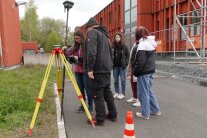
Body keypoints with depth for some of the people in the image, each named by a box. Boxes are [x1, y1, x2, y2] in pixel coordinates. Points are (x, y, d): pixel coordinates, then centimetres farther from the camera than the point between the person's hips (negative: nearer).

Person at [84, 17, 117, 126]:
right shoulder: (104, 34, 23)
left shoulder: (92, 32, -3)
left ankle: (100, 119, 7)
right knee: (107, 92, 16)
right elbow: (110, 52, 22)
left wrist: (90, 69, -19)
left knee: (97, 94, -1)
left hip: (97, 70, -9)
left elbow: (91, 52, -19)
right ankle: (113, 115, 25)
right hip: (107, 69, 9)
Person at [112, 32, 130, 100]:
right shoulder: (113, 46, 2)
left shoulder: (124, 46, -1)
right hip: (115, 66, 2)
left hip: (122, 66, -2)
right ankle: (117, 92, 24)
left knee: (123, 80, 5)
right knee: (116, 80, 11)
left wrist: (126, 63, -8)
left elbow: (127, 55, 0)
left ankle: (123, 93, 15)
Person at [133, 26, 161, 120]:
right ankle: (155, 110, 30)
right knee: (149, 91, 21)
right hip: (151, 70, 9)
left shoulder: (142, 44, -17)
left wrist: (135, 72, -11)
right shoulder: (151, 43, 10)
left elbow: (140, 61, -21)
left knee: (144, 93, 3)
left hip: (143, 72, -9)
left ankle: (145, 114, 15)